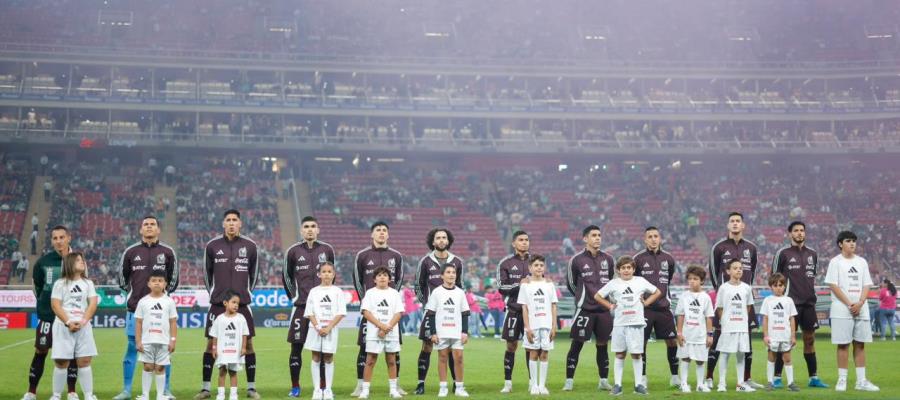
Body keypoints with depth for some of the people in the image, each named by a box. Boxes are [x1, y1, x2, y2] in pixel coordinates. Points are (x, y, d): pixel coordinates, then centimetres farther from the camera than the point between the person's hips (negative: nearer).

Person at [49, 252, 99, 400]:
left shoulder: (88, 283, 12)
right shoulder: (60, 283, 3)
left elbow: (93, 304, 4)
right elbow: (55, 305, -5)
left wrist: (83, 321, -11)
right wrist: (68, 323, -16)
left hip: (83, 327, 3)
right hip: (63, 327, -3)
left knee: (84, 361, 0)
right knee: (62, 362, -2)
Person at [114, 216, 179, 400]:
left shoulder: (168, 252, 3)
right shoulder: (130, 252, 4)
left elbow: (173, 280, 12)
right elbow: (122, 278, 15)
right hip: (135, 309, 0)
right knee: (132, 348, 4)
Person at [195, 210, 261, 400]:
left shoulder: (250, 246, 2)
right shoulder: (212, 246, 1)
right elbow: (206, 273, 12)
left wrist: (247, 293, 11)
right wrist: (213, 293, 10)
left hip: (242, 303, 0)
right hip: (218, 303, 0)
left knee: (248, 343, 1)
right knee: (211, 343, 0)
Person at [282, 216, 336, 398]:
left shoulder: (327, 250, 4)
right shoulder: (293, 251, 0)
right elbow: (286, 277, 11)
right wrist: (294, 296, 8)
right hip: (301, 306, -1)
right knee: (296, 347, 0)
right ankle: (295, 387, 8)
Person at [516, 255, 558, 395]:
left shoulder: (549, 284, 7)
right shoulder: (526, 285, 2)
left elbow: (553, 307, 6)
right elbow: (524, 308, -1)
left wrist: (554, 326, 0)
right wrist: (527, 327, -7)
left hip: (547, 325, 1)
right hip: (532, 325, -1)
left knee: (544, 354, 3)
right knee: (533, 354, 1)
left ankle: (542, 385, 9)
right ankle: (534, 385, 8)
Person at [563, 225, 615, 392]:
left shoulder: (608, 259, 7)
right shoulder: (577, 260, -5)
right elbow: (571, 283, 6)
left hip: (604, 309, 4)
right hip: (585, 309, -4)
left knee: (602, 345, 9)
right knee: (577, 345, -4)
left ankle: (604, 381, 18)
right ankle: (569, 381, 1)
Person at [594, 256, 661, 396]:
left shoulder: (640, 281, 5)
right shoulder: (614, 283, 3)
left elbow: (657, 292, 14)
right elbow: (597, 296, 9)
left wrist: (645, 302, 3)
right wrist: (610, 306, 1)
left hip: (636, 323, 0)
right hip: (619, 324, 0)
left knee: (636, 354, 2)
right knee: (619, 354, 4)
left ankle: (639, 384, 9)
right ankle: (617, 384, 7)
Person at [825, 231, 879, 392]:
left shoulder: (862, 262, 12)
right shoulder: (835, 262, -1)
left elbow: (866, 286, 9)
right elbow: (834, 286, -7)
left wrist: (859, 304, -8)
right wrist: (850, 304, -14)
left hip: (861, 310, 4)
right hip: (842, 310, -4)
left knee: (860, 344, 5)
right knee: (843, 344, -3)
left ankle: (861, 380, 8)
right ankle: (842, 380, 1)